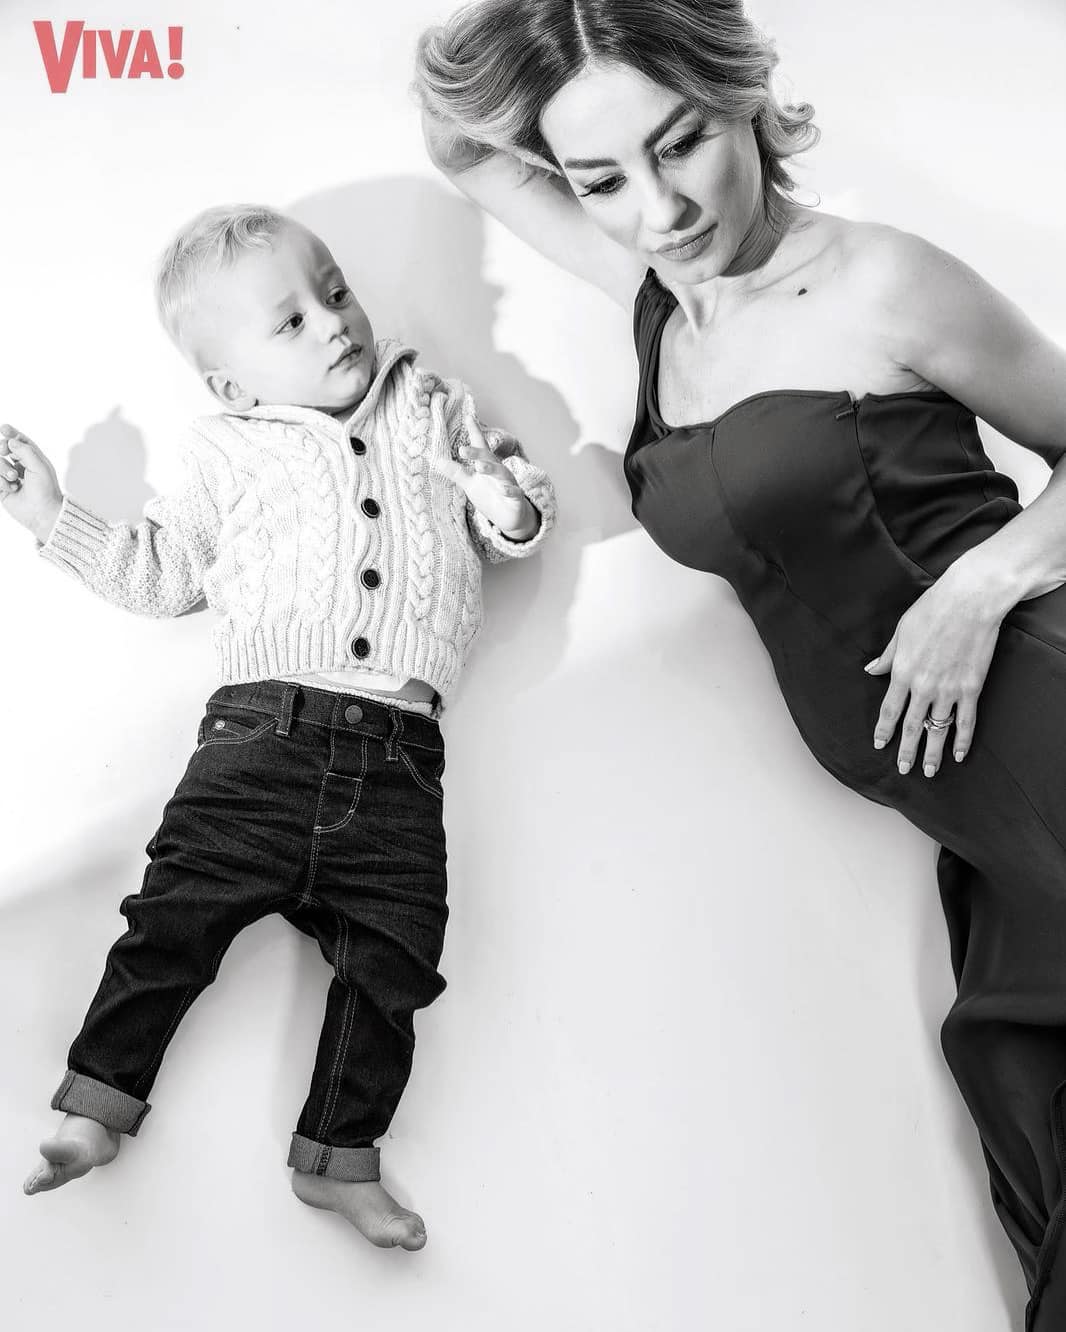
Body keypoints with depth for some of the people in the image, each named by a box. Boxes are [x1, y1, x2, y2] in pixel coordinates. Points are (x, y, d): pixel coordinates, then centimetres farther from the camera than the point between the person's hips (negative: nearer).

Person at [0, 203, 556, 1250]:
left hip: (398, 749, 1)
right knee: (179, 910, -6)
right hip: (264, 726, -1)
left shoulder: (437, 413, 16)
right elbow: (159, 577, 21)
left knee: (390, 952, -2)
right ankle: (97, 1102, 11)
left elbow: (522, 511, 22)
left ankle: (338, 1157, 11)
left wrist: (514, 508, -2)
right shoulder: (229, 454, 14)